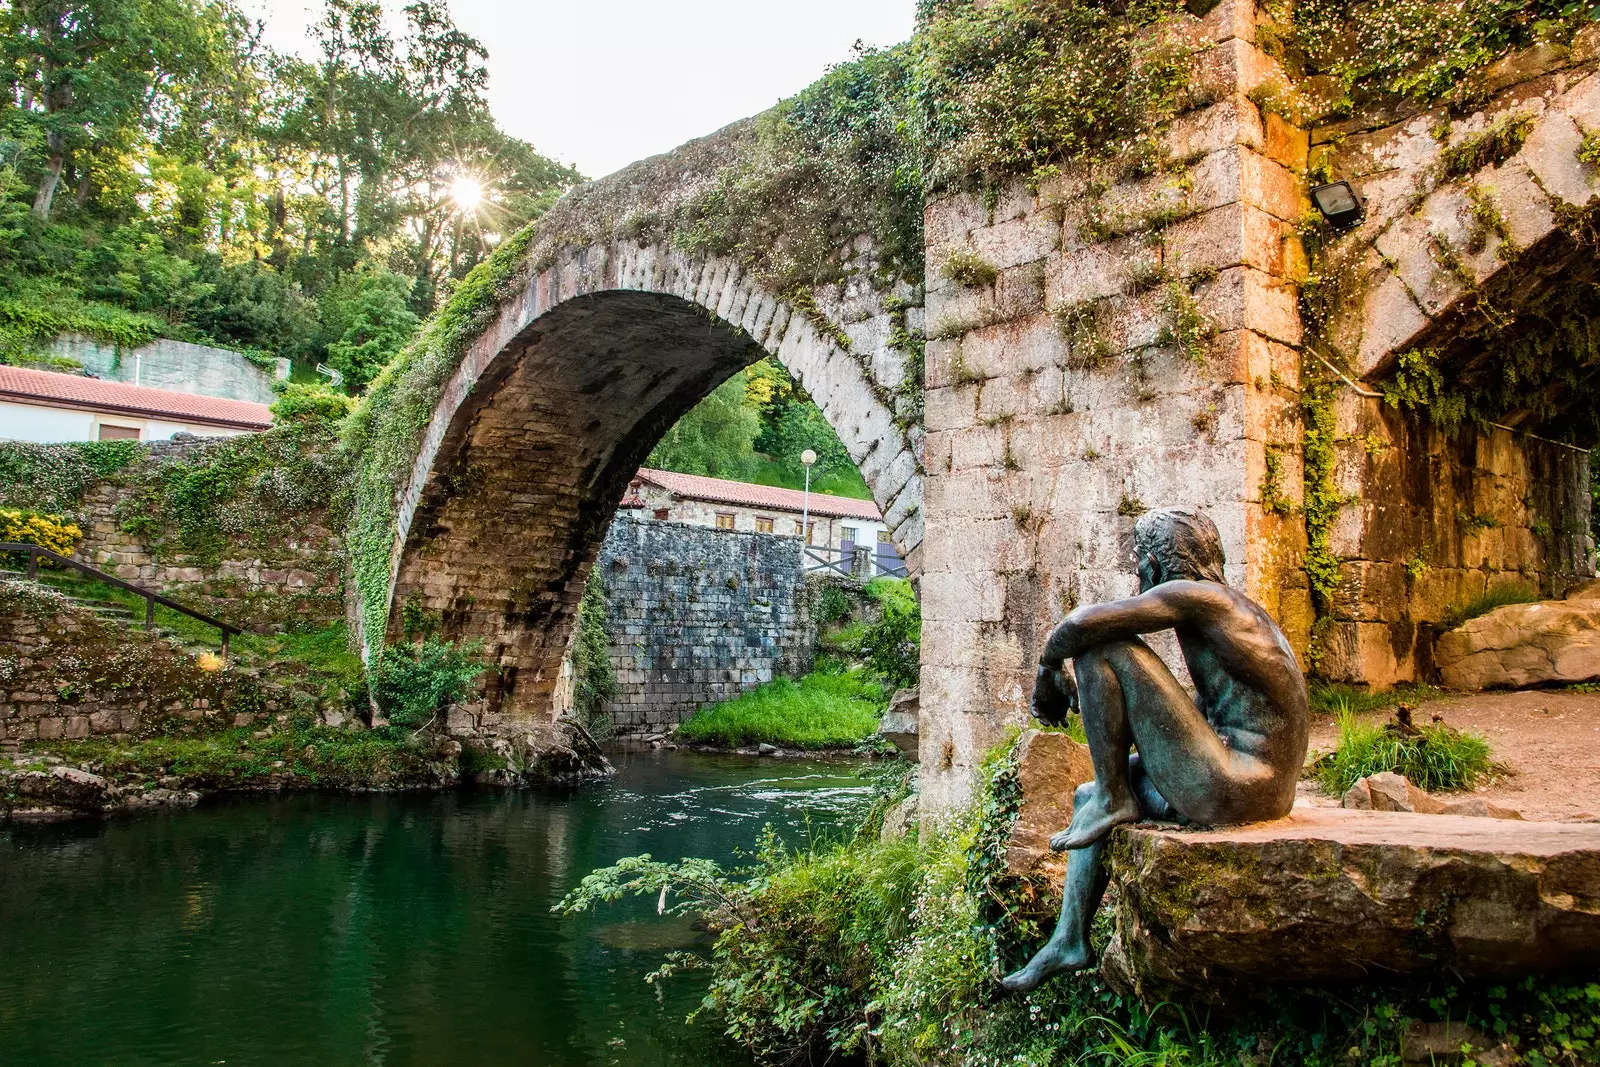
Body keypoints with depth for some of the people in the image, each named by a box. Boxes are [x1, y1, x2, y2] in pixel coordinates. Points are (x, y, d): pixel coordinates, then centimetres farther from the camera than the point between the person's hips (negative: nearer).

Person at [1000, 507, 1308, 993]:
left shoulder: (1193, 594, -9)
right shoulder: (1232, 607, 20)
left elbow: (1079, 623, -18)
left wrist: (1047, 667, 1)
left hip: (1231, 789, -11)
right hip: (1264, 787, 11)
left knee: (1102, 646, -13)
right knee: (1087, 797, 23)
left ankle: (1114, 800, -3)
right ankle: (1069, 941, 21)